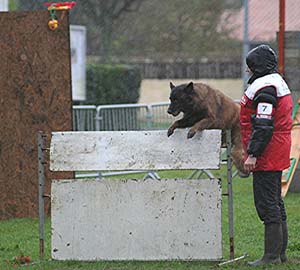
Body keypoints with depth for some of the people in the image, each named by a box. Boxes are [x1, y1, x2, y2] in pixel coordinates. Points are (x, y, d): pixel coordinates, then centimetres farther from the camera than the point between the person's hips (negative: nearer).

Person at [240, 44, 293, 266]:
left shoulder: (264, 88, -16)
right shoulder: (278, 82, 18)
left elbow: (263, 126, -23)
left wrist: (252, 154, -23)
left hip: (267, 156, -11)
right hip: (279, 154, 11)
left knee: (267, 204, -9)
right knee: (275, 202, 15)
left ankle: (272, 255, -8)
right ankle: (280, 253, 20)